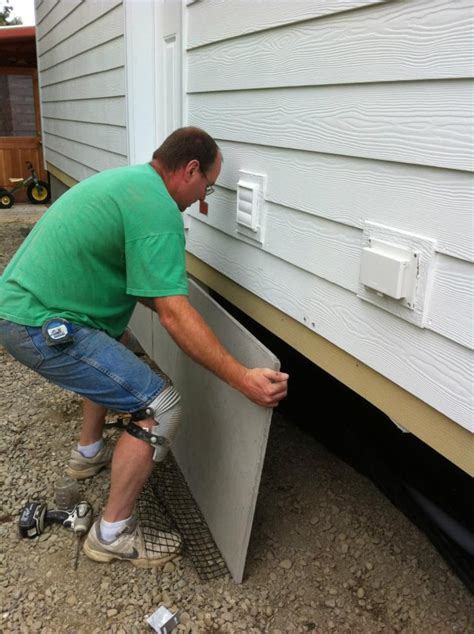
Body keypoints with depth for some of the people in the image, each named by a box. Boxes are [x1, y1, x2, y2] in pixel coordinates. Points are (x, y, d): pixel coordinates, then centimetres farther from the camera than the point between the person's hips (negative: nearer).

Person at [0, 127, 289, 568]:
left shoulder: (127, 179, 14)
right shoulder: (158, 209, -17)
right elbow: (175, 316, -23)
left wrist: (170, 302, 29)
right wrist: (243, 380, -22)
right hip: (39, 328, -11)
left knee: (109, 353, 34)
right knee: (159, 406, -10)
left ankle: (89, 453, 45)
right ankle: (113, 535, 5)